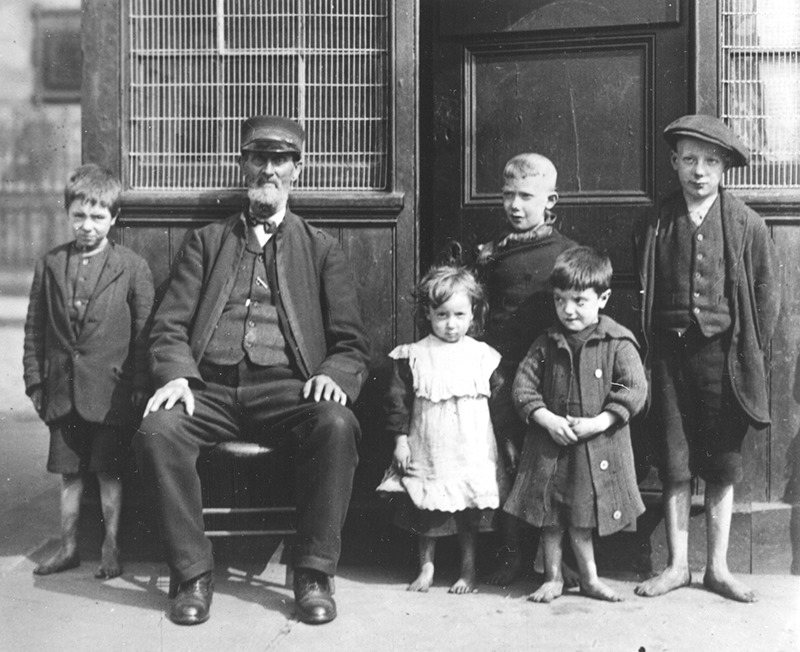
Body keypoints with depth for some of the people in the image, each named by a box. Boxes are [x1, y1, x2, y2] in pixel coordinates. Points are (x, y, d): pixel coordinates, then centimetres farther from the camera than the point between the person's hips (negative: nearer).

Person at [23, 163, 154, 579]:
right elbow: (35, 329, 9)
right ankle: (68, 548, 25)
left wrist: (140, 386, -7)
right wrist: (35, 381, 3)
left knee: (109, 473, 4)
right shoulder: (50, 265, 6)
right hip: (62, 390, 3)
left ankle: (111, 550, 18)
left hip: (110, 392, -3)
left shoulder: (133, 268, -3)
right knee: (69, 473, 12)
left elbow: (144, 332, -3)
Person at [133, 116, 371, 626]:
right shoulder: (205, 241, 20)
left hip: (287, 389, -1)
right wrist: (176, 376, -11)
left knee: (337, 425, -32)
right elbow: (170, 325, 11)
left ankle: (315, 574, -17)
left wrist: (334, 375, -12)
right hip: (211, 388, 1)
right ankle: (193, 575, -13)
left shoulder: (322, 248, 17)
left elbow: (352, 344, 11)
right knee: (157, 428, -29)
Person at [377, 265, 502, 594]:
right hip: (427, 451, 0)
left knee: (470, 512, 6)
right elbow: (397, 398, 1)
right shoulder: (413, 356, 0)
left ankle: (468, 570, 20)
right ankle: (426, 567, 23)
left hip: (472, 452, 0)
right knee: (426, 511, 7)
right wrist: (400, 438, -3)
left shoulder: (484, 356, 2)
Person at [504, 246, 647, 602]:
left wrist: (599, 422, -20)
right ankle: (553, 577, 25)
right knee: (550, 514, 10)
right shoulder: (546, 344, 1)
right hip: (550, 443, 2)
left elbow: (634, 389, -11)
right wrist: (546, 418, -15)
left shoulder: (618, 342, -6)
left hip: (598, 445, -2)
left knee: (583, 517, 9)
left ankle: (589, 579, 27)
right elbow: (523, 385, 0)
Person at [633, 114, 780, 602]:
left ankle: (718, 567, 18)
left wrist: (751, 355, -1)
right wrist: (648, 349, 3)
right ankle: (678, 565, 17)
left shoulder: (747, 225, 0)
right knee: (674, 465, 6)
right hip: (669, 351, 1)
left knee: (722, 466, 6)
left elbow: (767, 294, 3)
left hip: (724, 355, -1)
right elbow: (642, 293, 8)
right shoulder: (655, 225, 4)